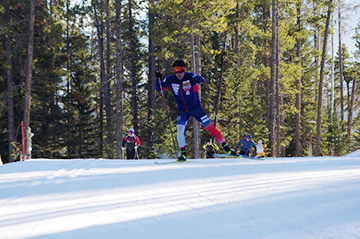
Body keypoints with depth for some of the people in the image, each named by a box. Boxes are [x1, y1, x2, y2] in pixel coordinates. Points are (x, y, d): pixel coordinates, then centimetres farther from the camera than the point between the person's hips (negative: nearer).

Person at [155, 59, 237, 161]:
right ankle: (183, 154, 2)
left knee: (210, 127, -2)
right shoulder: (171, 80, -7)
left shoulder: (190, 76, -14)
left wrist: (197, 79, -35)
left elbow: (201, 79, -19)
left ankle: (225, 147, 8)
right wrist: (158, 78, -16)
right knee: (179, 131, -14)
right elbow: (159, 88, -1)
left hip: (195, 108, -2)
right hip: (182, 110, 2)